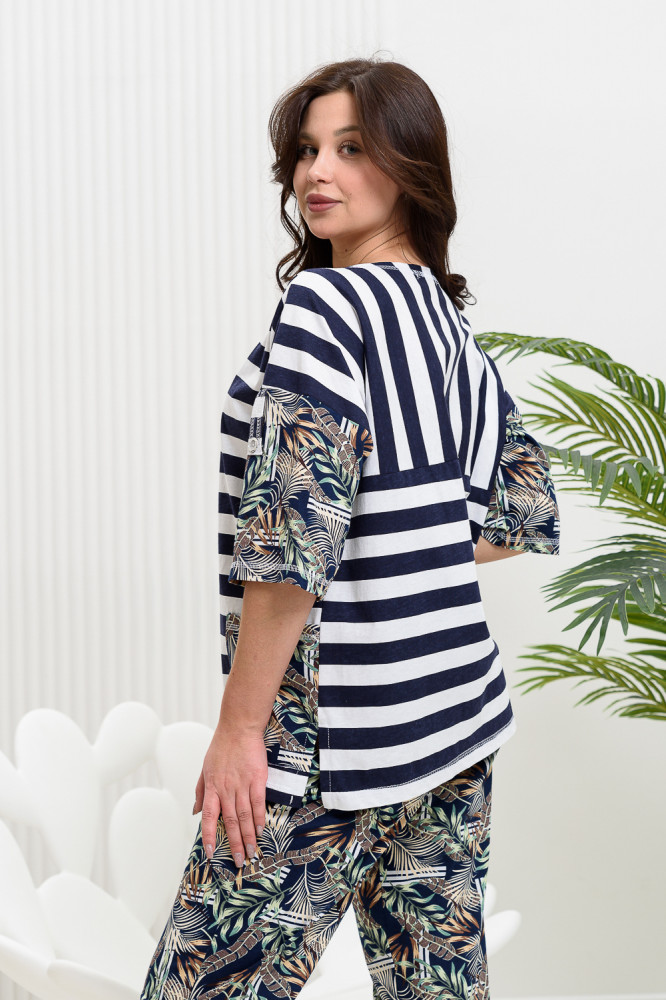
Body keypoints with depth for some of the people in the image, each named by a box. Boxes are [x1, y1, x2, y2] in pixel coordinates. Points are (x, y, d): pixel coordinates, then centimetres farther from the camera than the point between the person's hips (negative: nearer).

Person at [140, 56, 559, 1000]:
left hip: (337, 740, -9)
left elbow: (292, 539, -21)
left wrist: (238, 730, -16)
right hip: (459, 714, 9)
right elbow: (530, 516, 21)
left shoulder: (322, 304, -14)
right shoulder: (454, 324, 12)